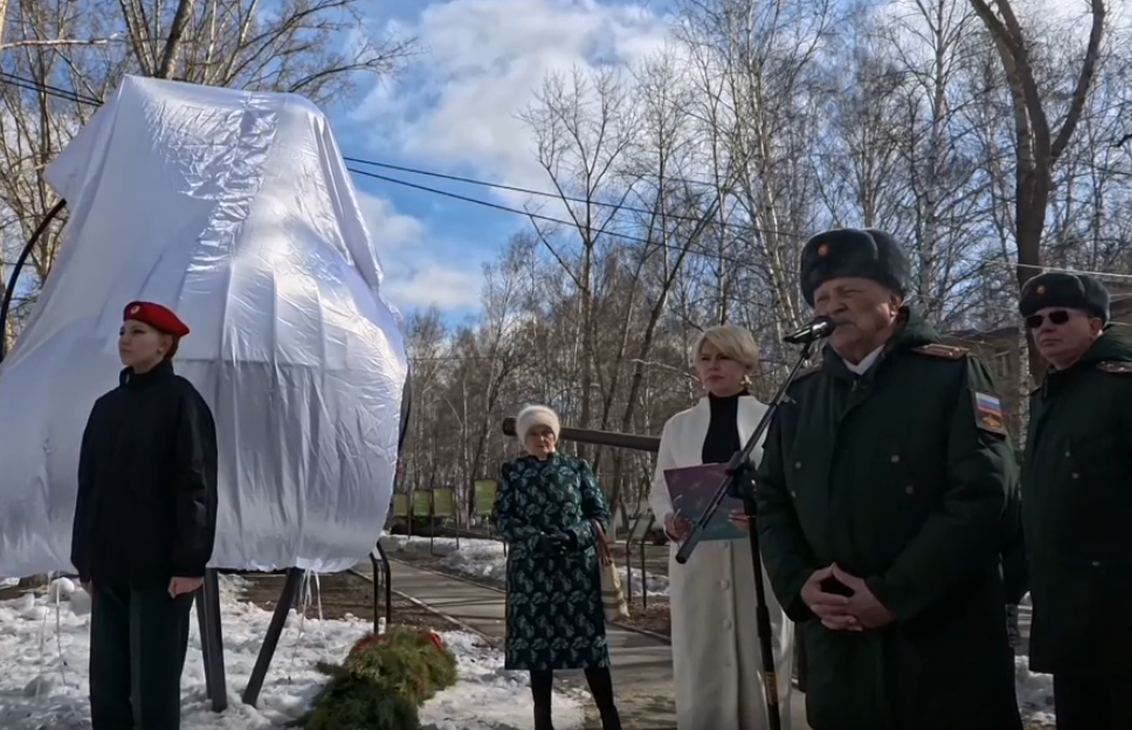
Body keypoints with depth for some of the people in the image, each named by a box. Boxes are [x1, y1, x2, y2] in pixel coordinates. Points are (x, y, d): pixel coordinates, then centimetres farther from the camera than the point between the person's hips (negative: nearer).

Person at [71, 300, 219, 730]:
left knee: (154, 685, -2)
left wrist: (190, 562, -17)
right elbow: (88, 486, 17)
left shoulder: (180, 400, -6)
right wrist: (84, 559, 13)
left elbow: (196, 486, -12)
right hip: (108, 569, 7)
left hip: (161, 570, -7)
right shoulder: (106, 405, 14)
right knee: (107, 682, 12)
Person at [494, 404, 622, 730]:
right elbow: (502, 520, 0)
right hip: (531, 570, 1)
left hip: (576, 568, -1)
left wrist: (575, 536, -14)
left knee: (587, 637, -3)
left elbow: (601, 514, 4)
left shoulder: (578, 467, 5)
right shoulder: (511, 472, 6)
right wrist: (537, 540, -16)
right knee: (536, 639, 4)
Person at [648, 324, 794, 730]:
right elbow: (660, 490, 11)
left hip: (759, 558, -2)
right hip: (697, 561, 2)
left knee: (761, 670, 3)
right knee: (701, 674, 3)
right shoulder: (679, 426, 12)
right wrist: (669, 520, -11)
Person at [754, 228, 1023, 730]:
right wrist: (798, 585, -6)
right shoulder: (799, 397, 11)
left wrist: (893, 596, -17)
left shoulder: (951, 374, -4)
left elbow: (985, 496, -14)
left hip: (947, 649, -4)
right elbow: (771, 503, 12)